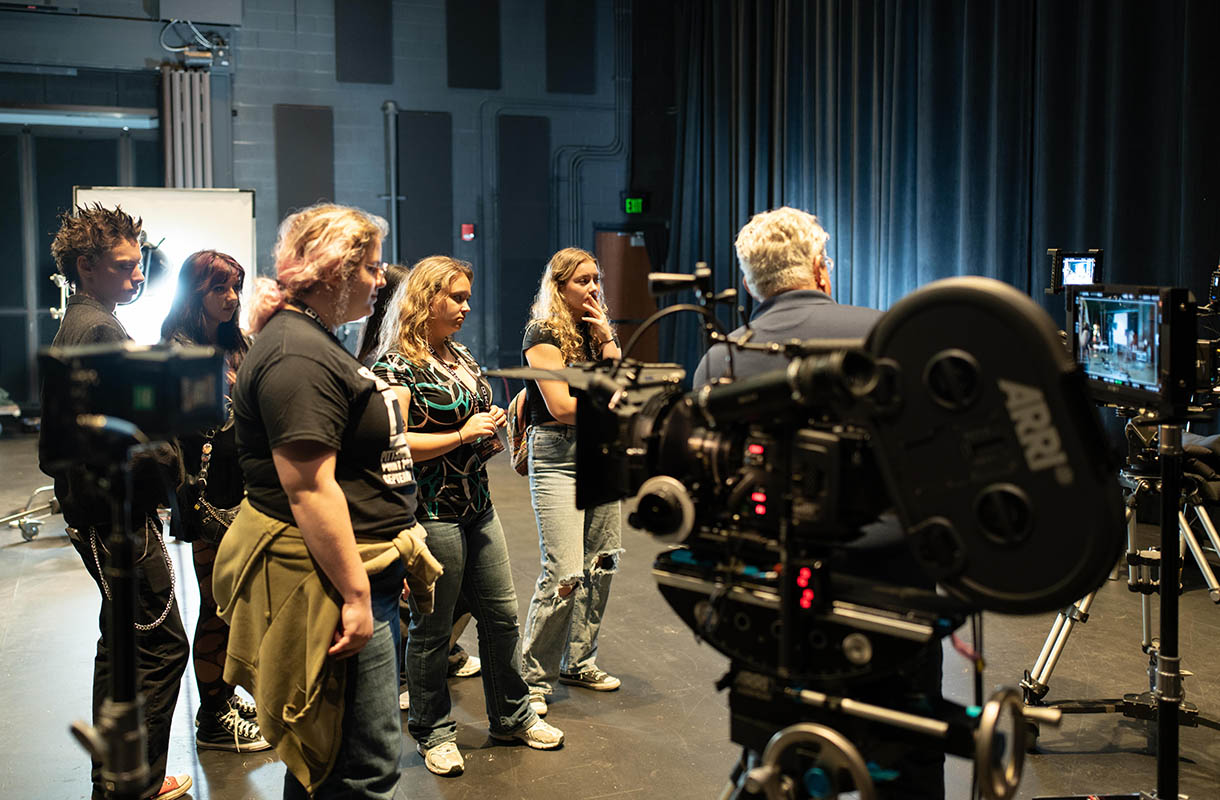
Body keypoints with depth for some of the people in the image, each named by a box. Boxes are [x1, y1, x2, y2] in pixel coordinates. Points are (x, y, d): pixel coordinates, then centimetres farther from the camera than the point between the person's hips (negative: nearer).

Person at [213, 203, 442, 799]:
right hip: (333, 582, -11)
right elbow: (309, 488, -25)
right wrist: (355, 595, -23)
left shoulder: (314, 342, 17)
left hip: (359, 573, 11)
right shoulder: (297, 356, -19)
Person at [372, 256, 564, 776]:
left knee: (502, 614, 14)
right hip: (432, 513, -8)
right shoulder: (398, 366, -12)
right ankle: (433, 733, 21)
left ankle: (511, 717, 30)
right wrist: (463, 435, -18)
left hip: (478, 506, 8)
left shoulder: (462, 357, 13)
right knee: (432, 628, 5)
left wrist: (490, 436, 4)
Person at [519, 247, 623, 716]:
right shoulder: (543, 335, -7)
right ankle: (533, 679, 1)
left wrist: (607, 340, -4)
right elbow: (563, 407, -15)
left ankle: (579, 662, 23)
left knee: (602, 563, 8)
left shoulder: (598, 330, 14)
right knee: (564, 573, -12)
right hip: (557, 457, -7)